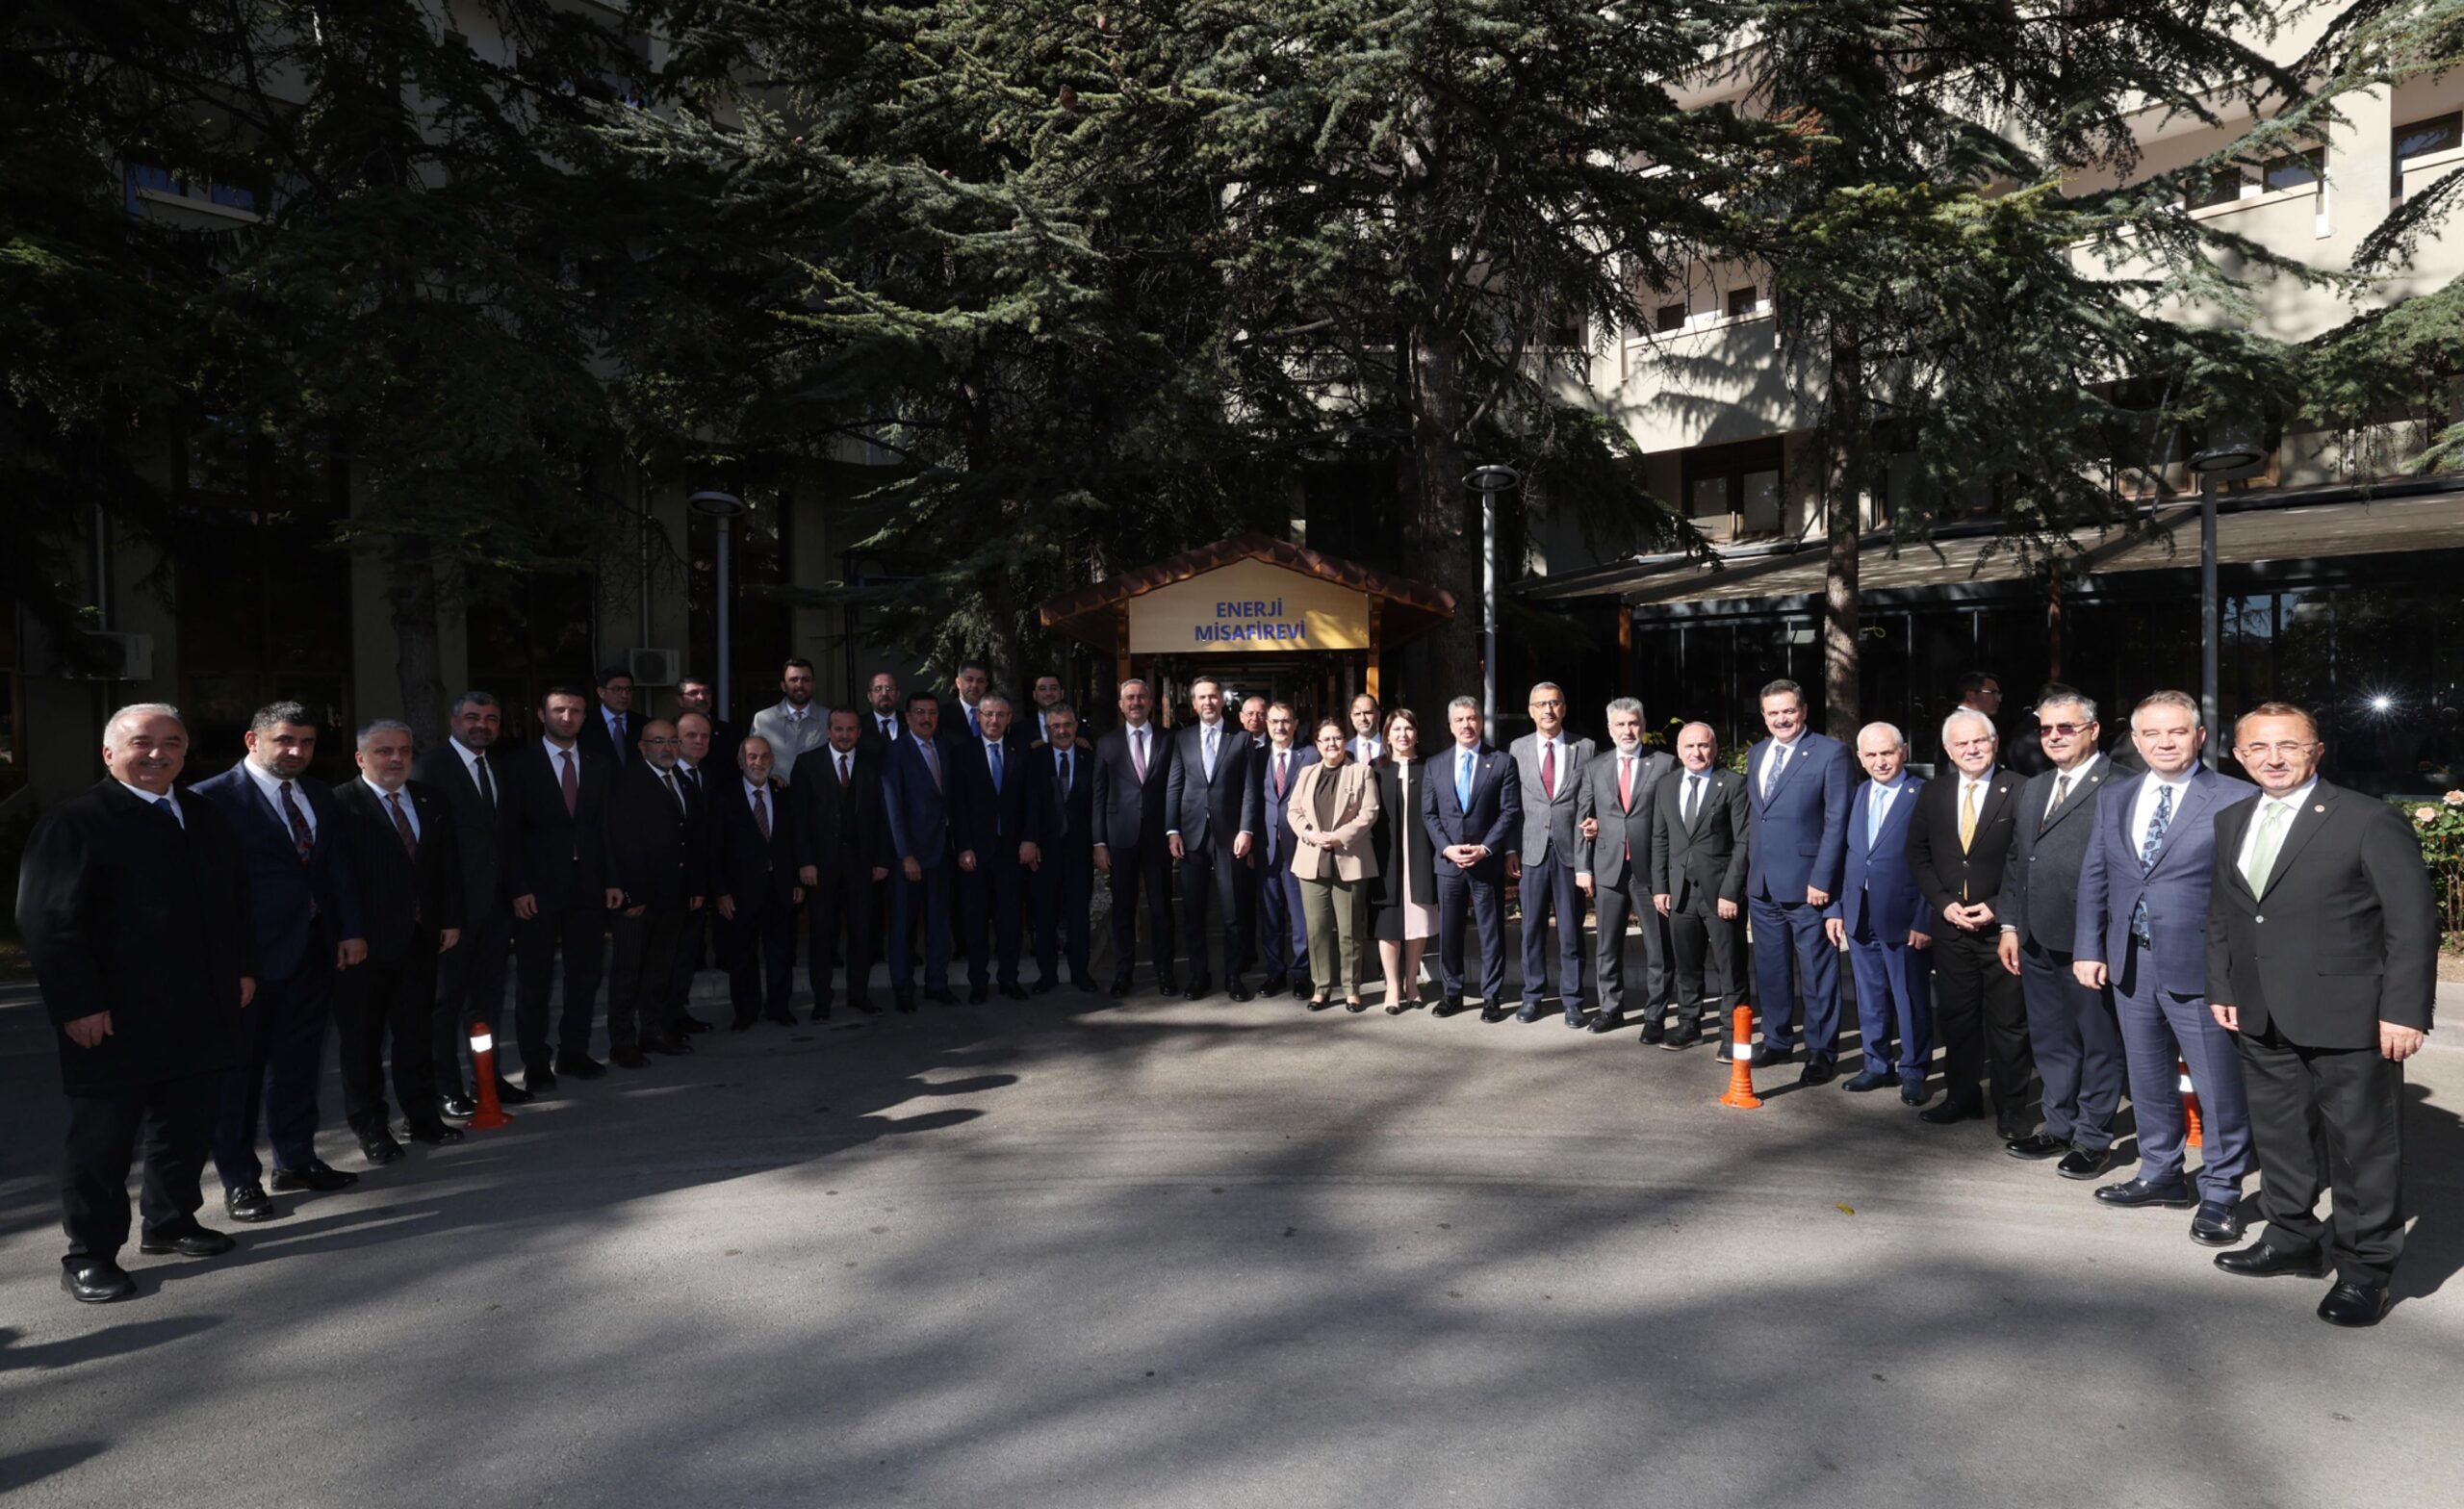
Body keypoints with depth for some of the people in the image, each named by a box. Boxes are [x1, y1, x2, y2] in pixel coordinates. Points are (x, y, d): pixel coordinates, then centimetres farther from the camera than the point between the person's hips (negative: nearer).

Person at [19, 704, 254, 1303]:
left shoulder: (206, 819, 12)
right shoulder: (75, 822, -9)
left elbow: (236, 899, 20)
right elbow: (47, 921, -14)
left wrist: (243, 968, 13)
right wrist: (78, 1005, -17)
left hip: (202, 1015, 6)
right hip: (114, 1021, -6)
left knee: (189, 1126, 14)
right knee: (102, 1137, 5)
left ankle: (170, 1221, 31)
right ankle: (89, 1254, 17)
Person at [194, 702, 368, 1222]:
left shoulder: (318, 795, 11)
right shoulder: (215, 797, -10)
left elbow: (336, 867, 12)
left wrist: (351, 930, 4)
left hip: (313, 948, 6)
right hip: (253, 952, -6)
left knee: (299, 1059, 15)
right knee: (241, 1066, 4)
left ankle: (295, 1159, 28)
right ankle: (239, 1179, 15)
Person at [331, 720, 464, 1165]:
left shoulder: (430, 802, 9)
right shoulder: (341, 805, -11)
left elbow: (449, 864, 11)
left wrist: (451, 920, 7)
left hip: (421, 937, 5)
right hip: (366, 941, -5)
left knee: (417, 1029, 14)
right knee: (362, 1036, 7)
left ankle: (421, 1111, 27)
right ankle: (369, 1125, 19)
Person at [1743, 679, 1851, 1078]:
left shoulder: (1830, 752, -6)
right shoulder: (1756, 754, 13)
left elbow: (1837, 820, -10)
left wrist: (1822, 879, -15)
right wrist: (1750, 868, 9)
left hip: (1805, 882, -6)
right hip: (1761, 883, 6)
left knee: (1817, 972, 2)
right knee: (1770, 969, 14)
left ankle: (1822, 1052, 12)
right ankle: (1777, 1041, 27)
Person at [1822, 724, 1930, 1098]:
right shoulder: (1857, 796, 10)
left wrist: (1925, 921, -13)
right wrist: (1835, 908, 7)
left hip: (1904, 920, -5)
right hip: (1859, 917, 5)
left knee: (1911, 1000, 6)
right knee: (1870, 997, 14)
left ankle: (1913, 1071, 19)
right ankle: (1877, 1065, 26)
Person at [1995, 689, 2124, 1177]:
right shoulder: (2033, 789, 17)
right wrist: (2010, 924, 14)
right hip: (2037, 940, 8)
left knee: (2098, 1041, 6)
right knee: (2049, 1040, 16)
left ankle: (2093, 1138, 16)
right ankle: (2059, 1126, 29)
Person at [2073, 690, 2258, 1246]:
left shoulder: (2237, 800, -8)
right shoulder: (2114, 797, 9)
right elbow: (2094, 877, 11)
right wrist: (2088, 949, 5)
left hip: (2200, 968, -5)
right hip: (2130, 965, 6)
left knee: (2218, 1086, 2)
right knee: (2148, 1079, 18)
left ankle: (2220, 1194, 18)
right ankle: (2161, 1174, 34)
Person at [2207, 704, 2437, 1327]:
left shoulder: (2370, 821, -10)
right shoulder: (2230, 822, 9)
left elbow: (2414, 920, -11)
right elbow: (2220, 914, 17)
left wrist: (2404, 1011, -14)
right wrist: (2221, 989, 11)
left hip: (2347, 1018, -6)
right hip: (2262, 1019, 6)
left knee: (2363, 1147, 5)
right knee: (2279, 1134, 17)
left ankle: (2365, 1269, 19)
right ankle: (2292, 1239, 34)